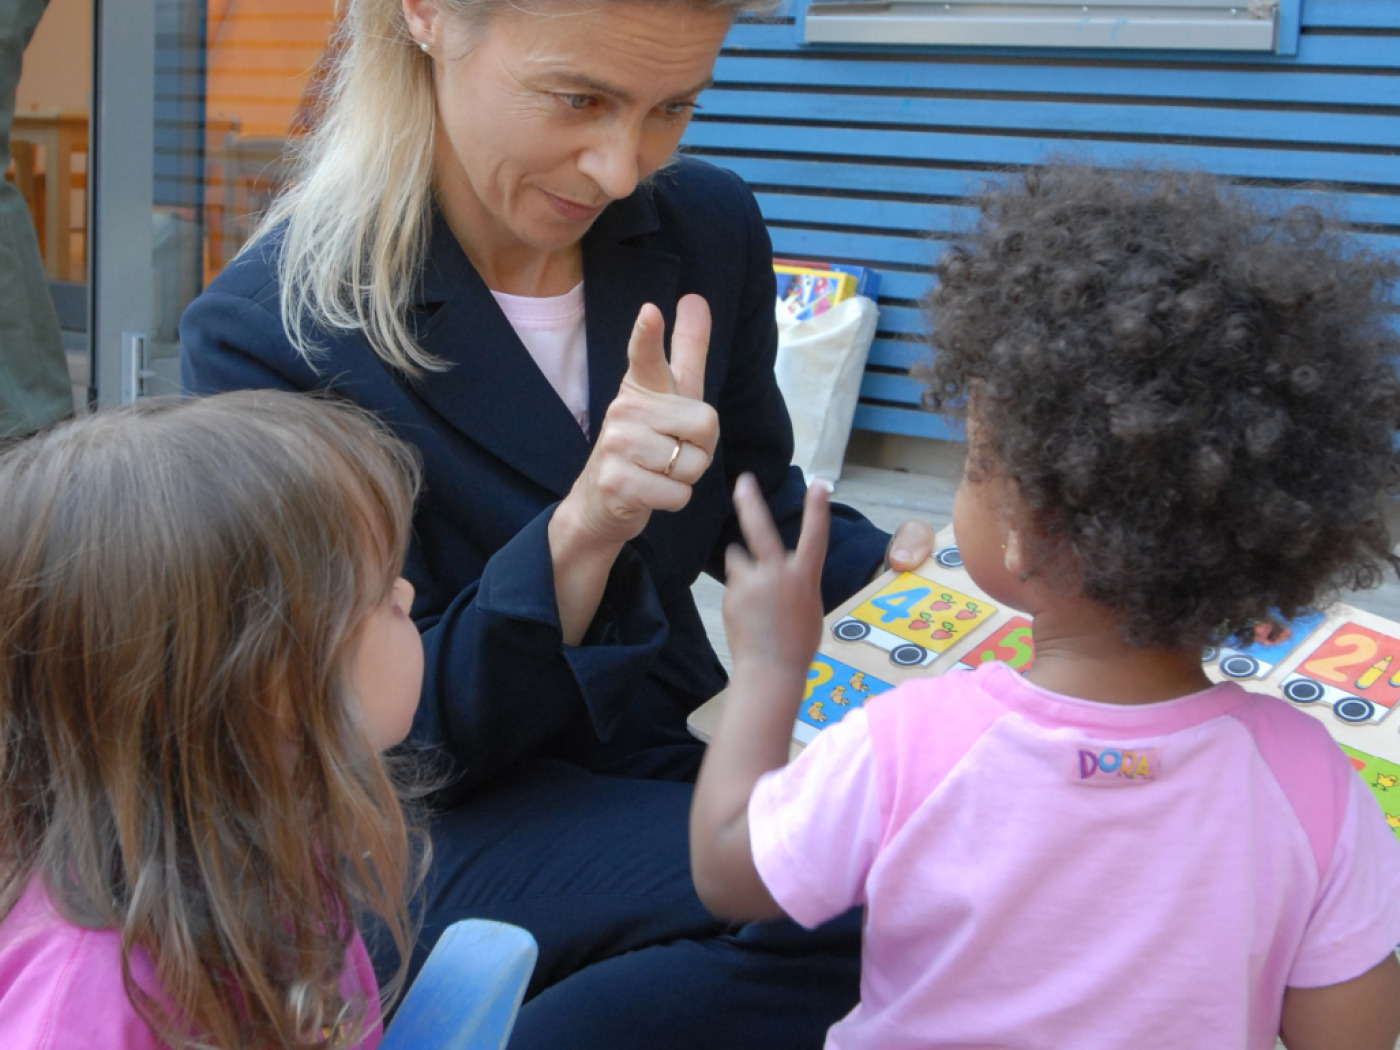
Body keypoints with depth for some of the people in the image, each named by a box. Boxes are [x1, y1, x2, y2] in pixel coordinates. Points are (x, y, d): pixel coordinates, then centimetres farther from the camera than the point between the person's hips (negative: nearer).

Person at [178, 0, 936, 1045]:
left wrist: (897, 571, -8)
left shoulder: (709, 226, -2)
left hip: (674, 752, 7)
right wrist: (579, 534, -32)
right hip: (451, 829, -6)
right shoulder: (267, 332, -16)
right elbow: (402, 734, -15)